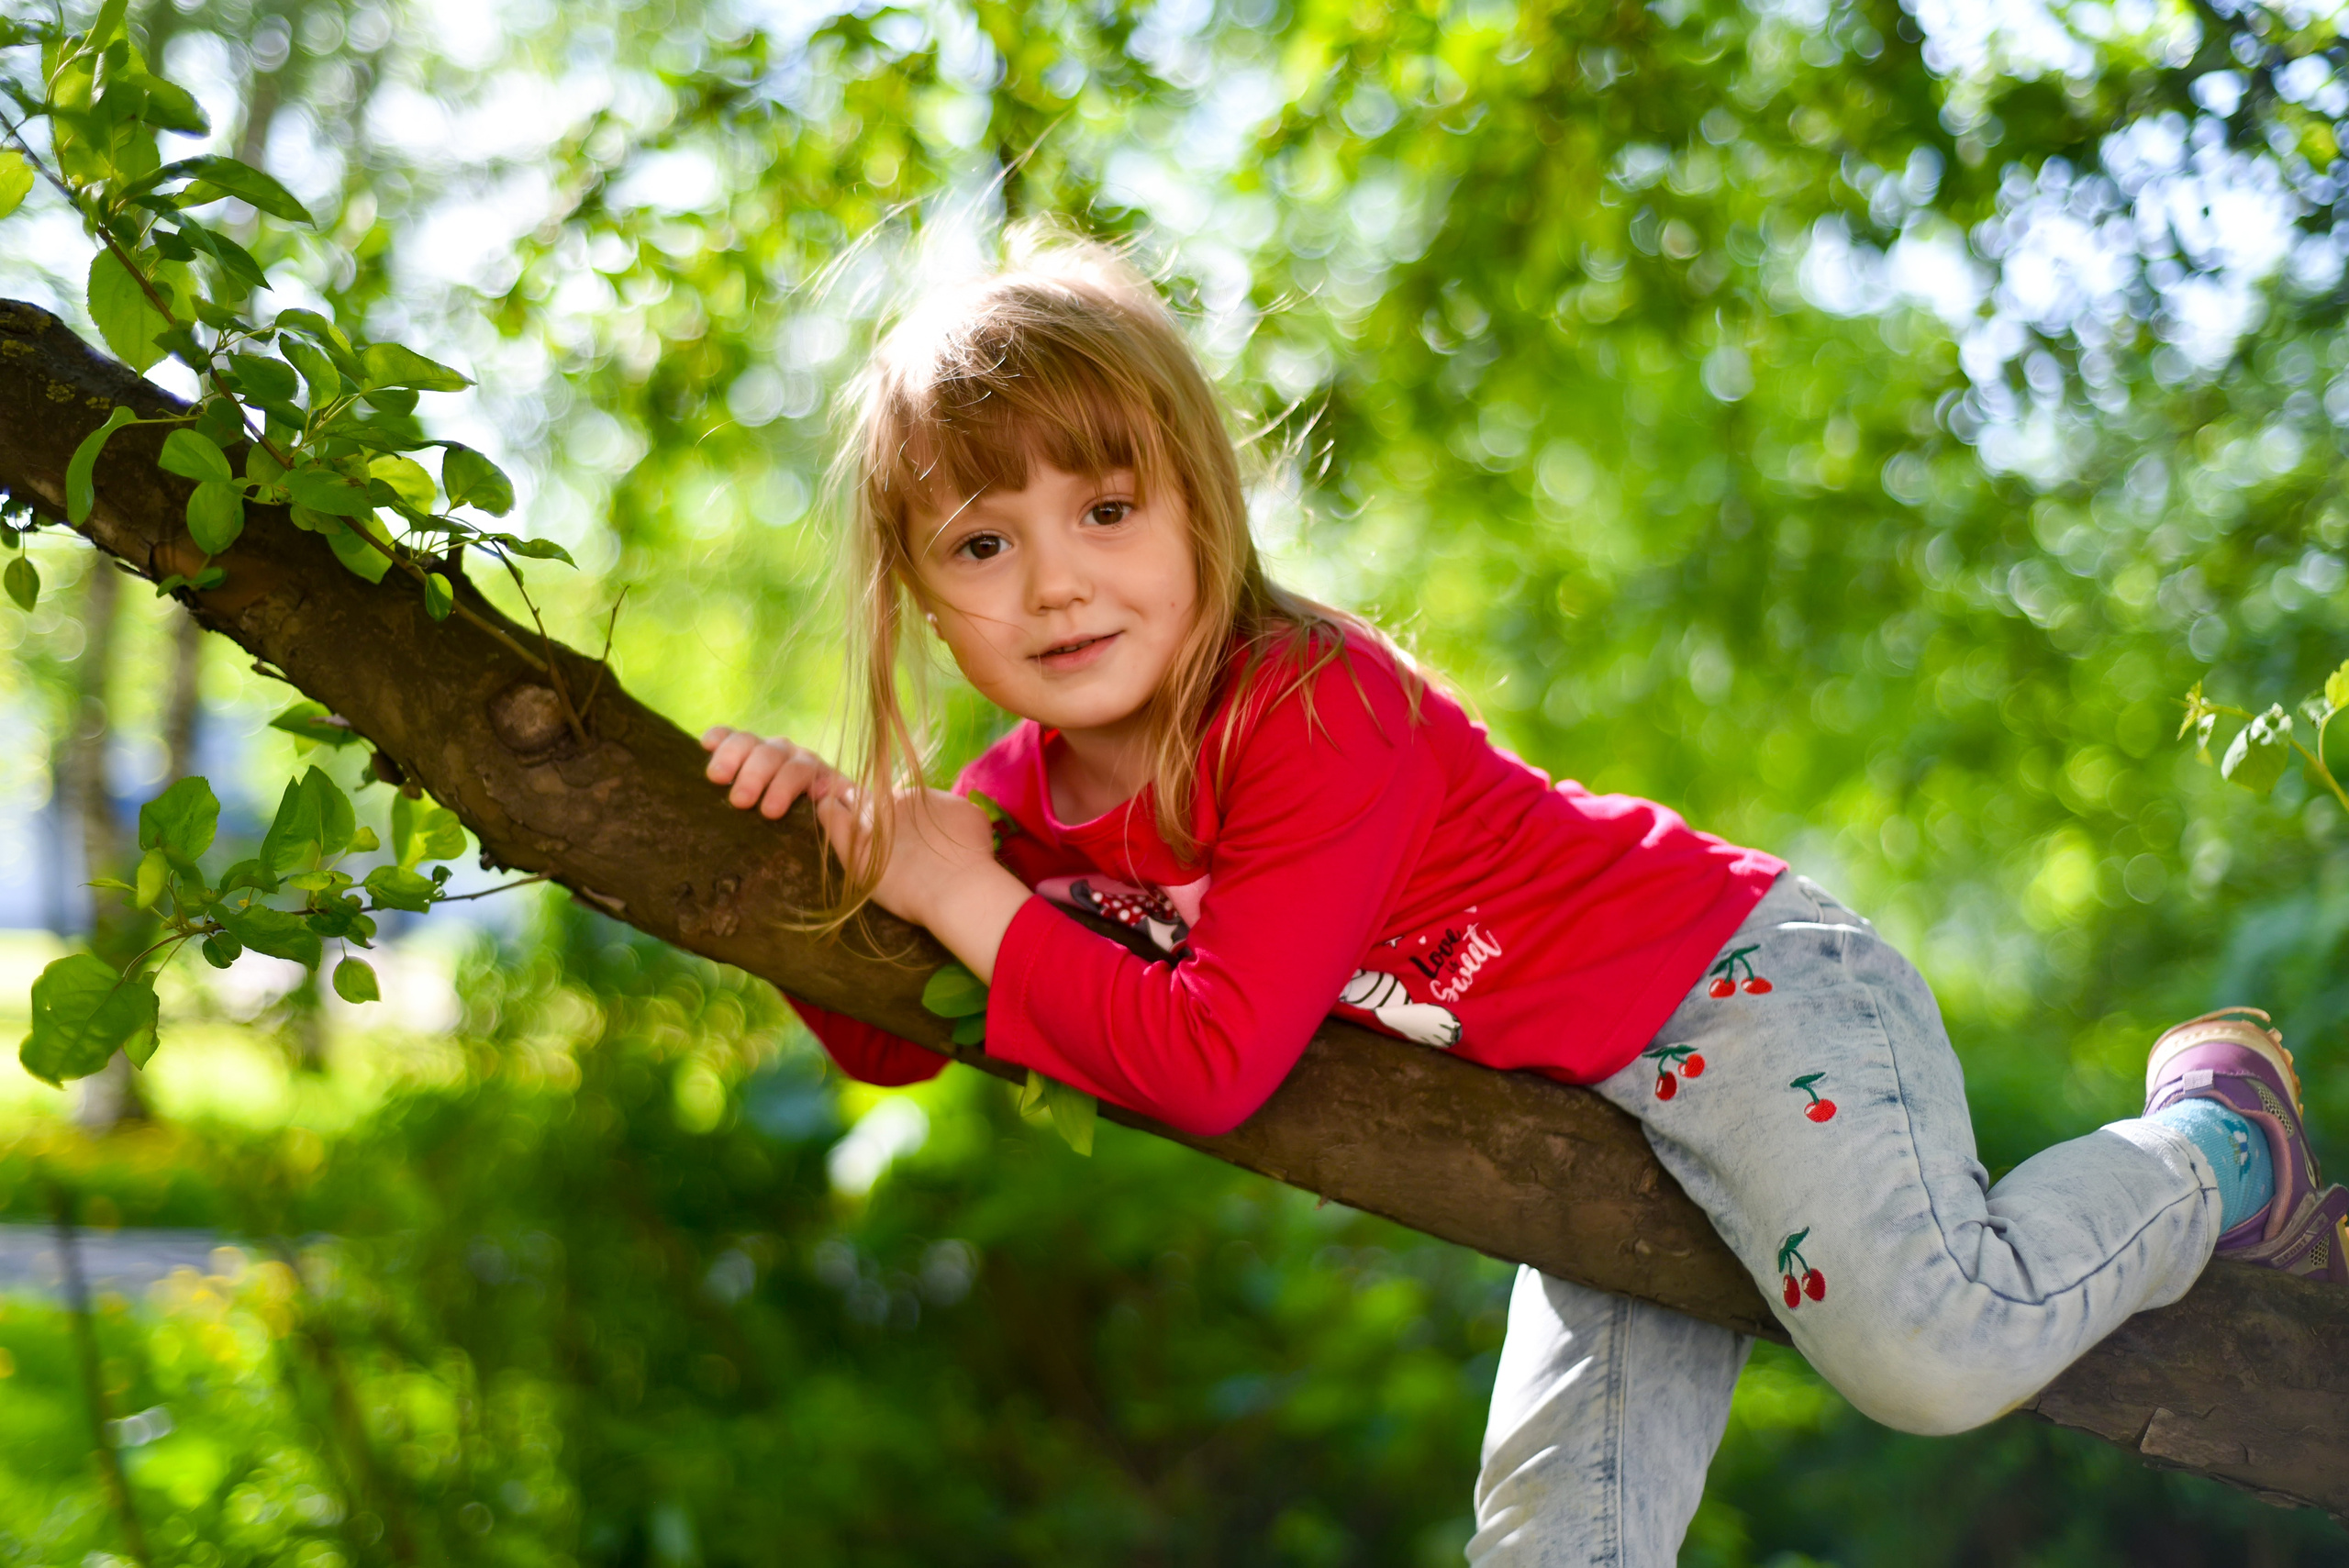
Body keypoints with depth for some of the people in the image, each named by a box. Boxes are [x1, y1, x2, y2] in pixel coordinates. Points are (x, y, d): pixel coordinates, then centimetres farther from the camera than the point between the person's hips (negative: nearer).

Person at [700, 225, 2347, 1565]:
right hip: (1599, 1117, 8)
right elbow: (898, 1046, 5)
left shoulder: (1313, 711, -26)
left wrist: (977, 907, -26)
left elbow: (1216, 1059, -33)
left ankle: (2216, 1154, 2)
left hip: (1732, 992, -8)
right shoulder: (1037, 791, -1)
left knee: (1936, 1355, -25)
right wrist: (845, 845, -12)